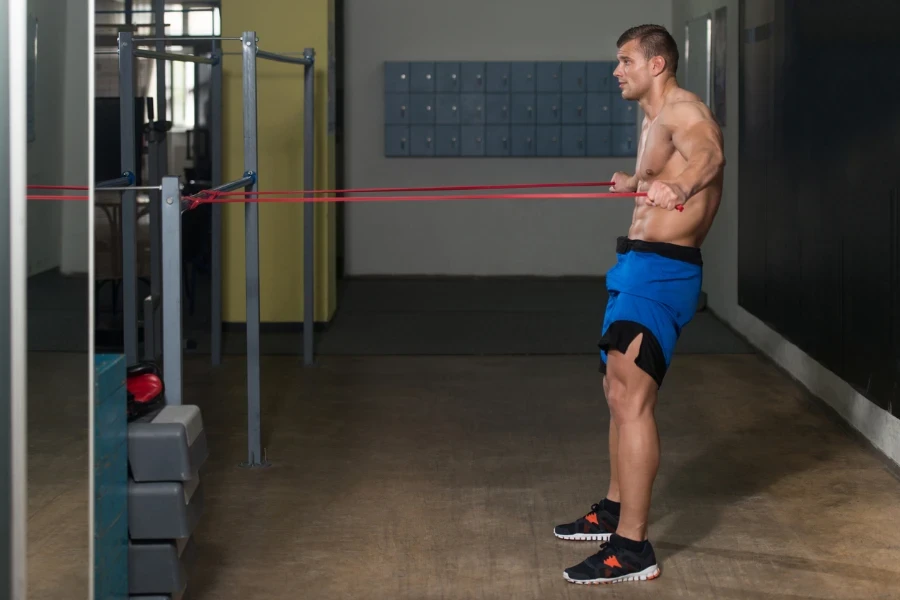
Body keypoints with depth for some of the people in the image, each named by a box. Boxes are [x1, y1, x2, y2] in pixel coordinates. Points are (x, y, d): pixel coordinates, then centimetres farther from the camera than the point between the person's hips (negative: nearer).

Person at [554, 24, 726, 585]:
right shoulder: (654, 120, 16)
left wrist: (678, 188, -55)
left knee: (631, 398, -16)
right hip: (638, 265, 10)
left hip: (661, 270, -10)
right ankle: (615, 510, 35)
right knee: (620, 392, 19)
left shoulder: (683, 109, -14)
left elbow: (710, 154, -37)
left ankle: (632, 548, -17)